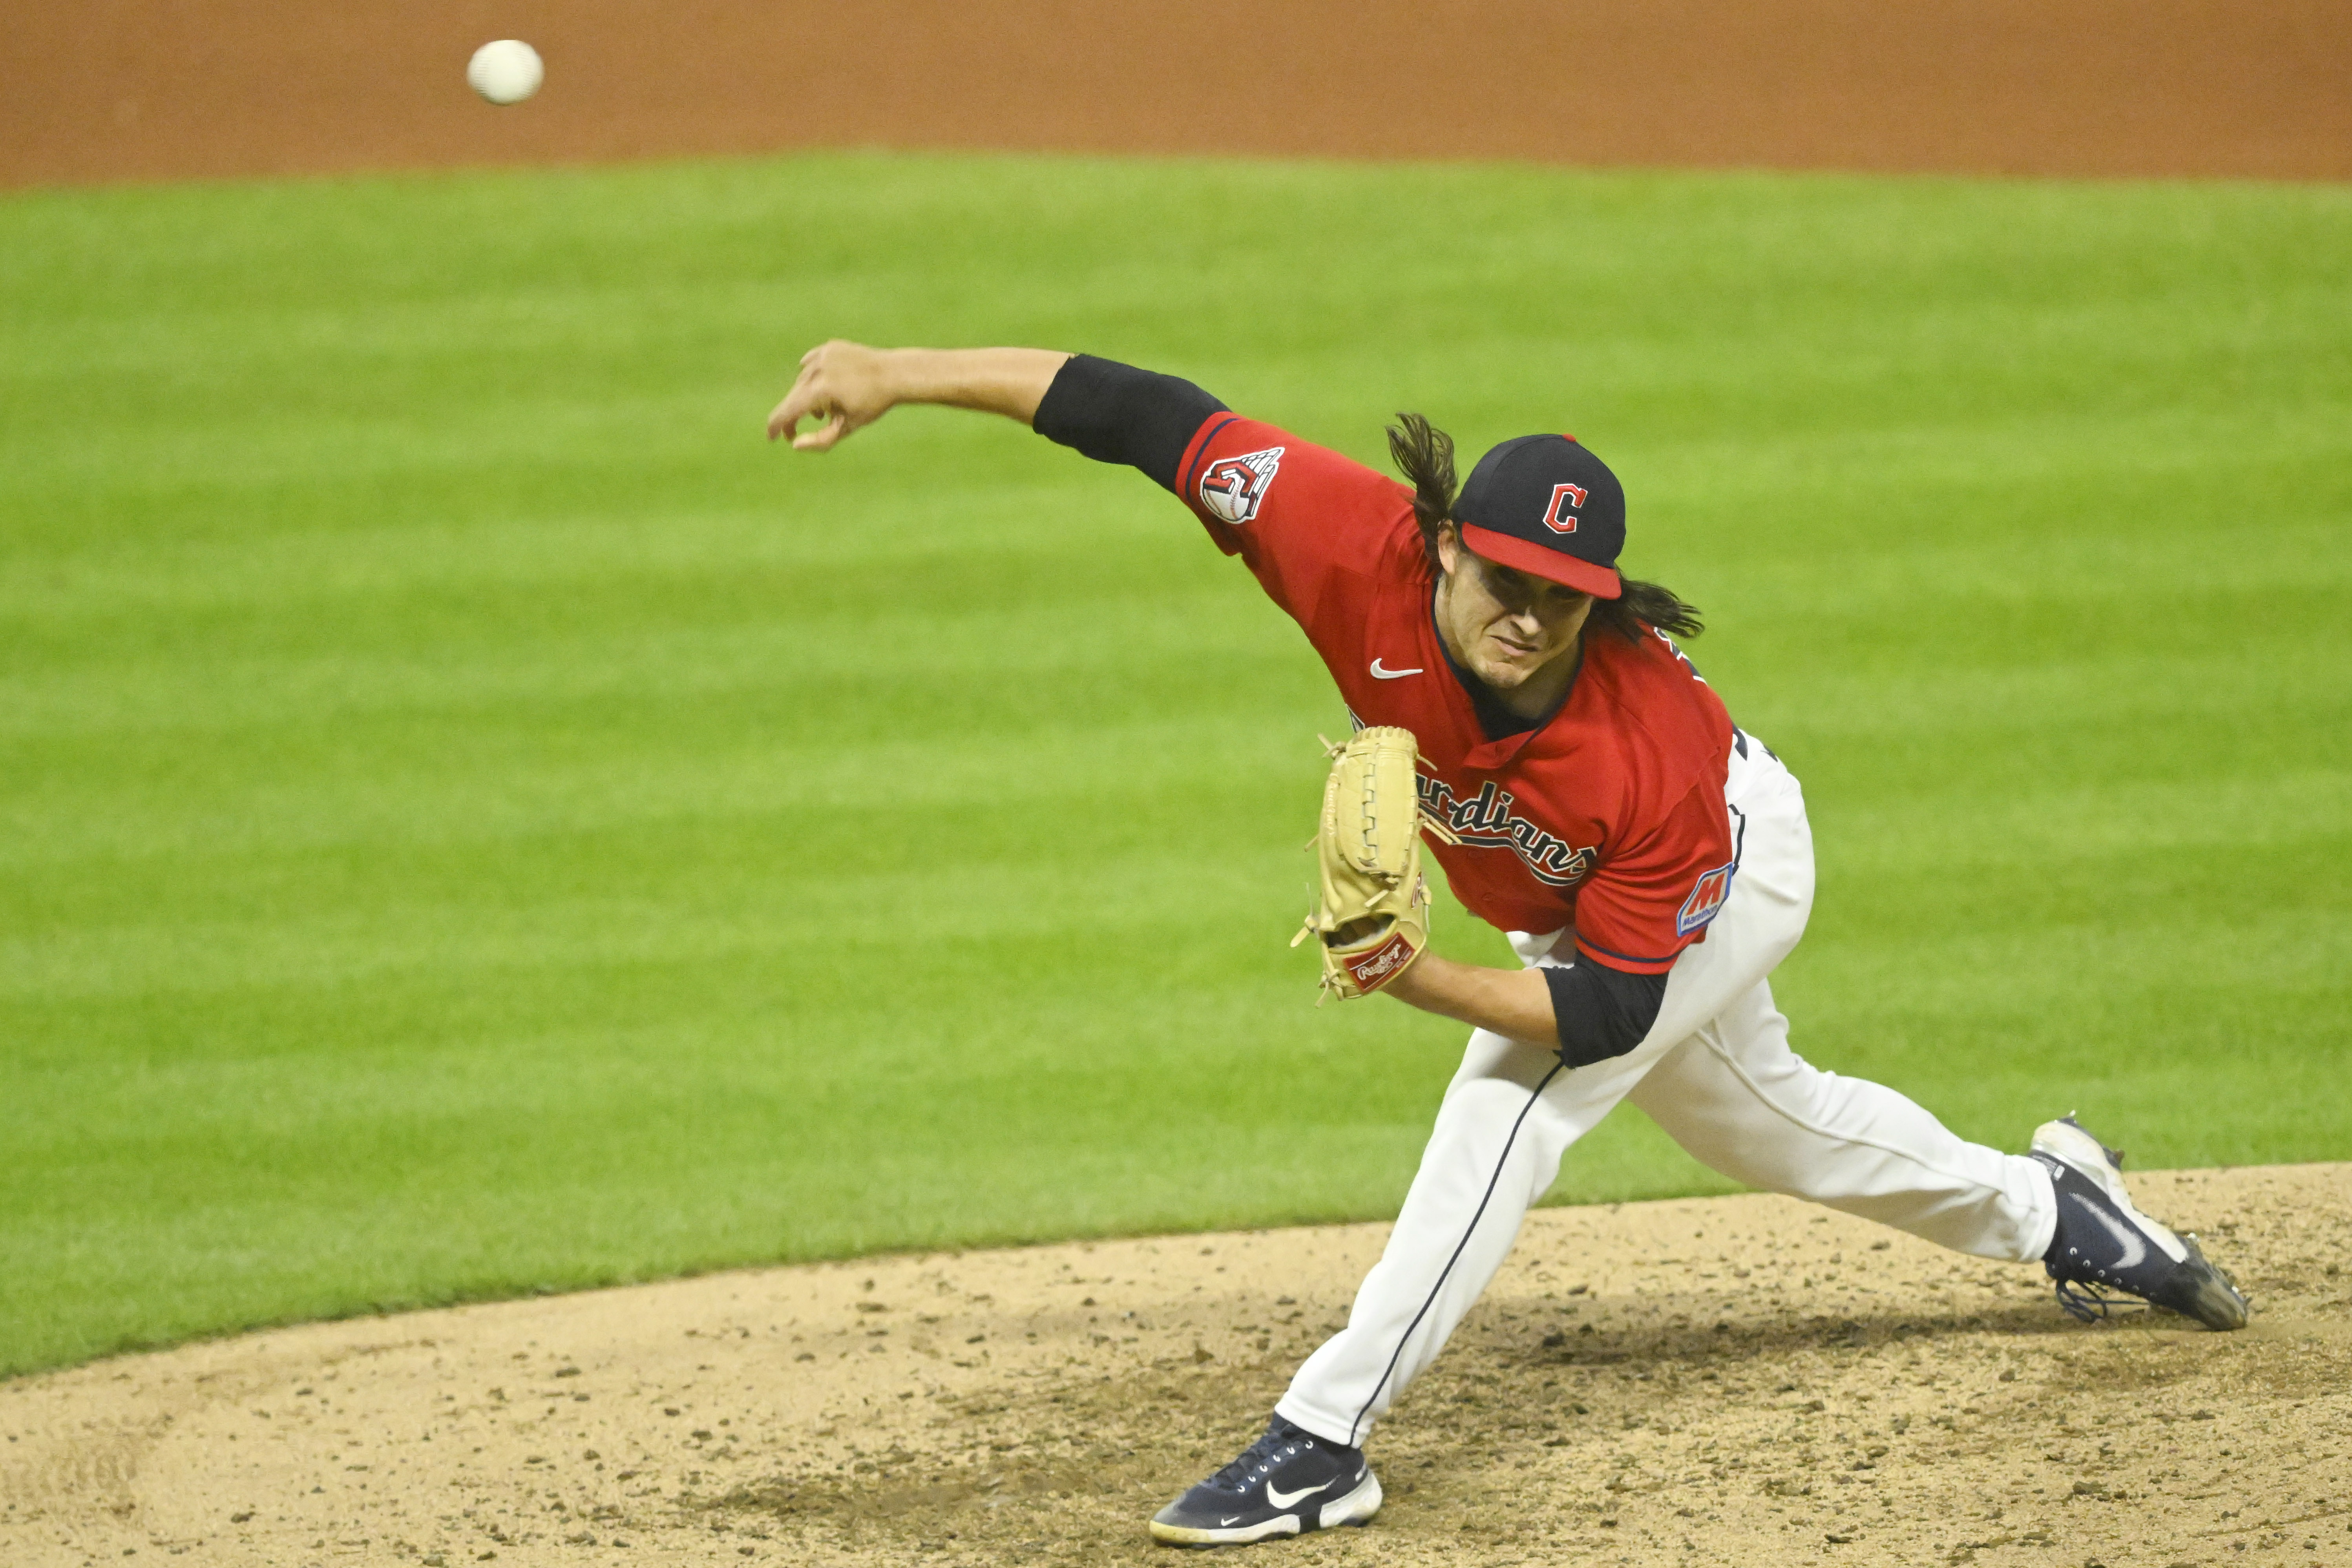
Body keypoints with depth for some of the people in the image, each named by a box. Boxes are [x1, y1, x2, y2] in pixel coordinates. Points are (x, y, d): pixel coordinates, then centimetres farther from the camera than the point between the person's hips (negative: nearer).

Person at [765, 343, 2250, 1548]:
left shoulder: (1653, 757, -44)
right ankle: (2044, 1205, 50)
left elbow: (1607, 1012, -34)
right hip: (1565, 895, 7)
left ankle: (1325, 1441, -19)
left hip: (1736, 863, -7)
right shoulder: (1368, 552, -38)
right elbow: (1153, 418, -37)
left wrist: (1427, 983, -49)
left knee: (1507, 1100, -24)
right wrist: (900, 374, -41)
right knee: (1756, 1117, 27)